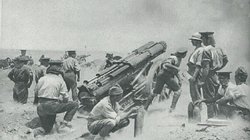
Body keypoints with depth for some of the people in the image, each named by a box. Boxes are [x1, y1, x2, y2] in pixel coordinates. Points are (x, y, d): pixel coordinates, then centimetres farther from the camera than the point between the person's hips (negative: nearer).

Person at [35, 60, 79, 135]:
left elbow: (36, 92, 15)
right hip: (52, 106, -5)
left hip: (41, 108, 5)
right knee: (75, 105, 6)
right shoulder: (60, 80, 0)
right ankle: (65, 122, -3)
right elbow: (66, 97, -2)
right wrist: (61, 102, 20)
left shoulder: (42, 79, 8)